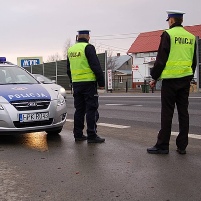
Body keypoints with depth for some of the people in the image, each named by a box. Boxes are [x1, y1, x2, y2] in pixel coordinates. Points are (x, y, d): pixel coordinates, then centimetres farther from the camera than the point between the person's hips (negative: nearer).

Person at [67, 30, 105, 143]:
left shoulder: (71, 49, 12)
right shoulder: (88, 47, -9)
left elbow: (69, 69, 20)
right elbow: (96, 66, -14)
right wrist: (101, 82, -9)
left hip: (76, 83, 7)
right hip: (89, 83, -7)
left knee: (79, 109, 12)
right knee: (91, 109, -3)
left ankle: (78, 134, 15)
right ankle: (92, 136, -3)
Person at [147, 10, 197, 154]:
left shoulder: (168, 35, -8)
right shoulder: (191, 37, 10)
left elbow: (161, 59, -10)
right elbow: (194, 61, 15)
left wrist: (154, 77, -2)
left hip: (170, 79, -5)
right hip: (185, 80, 6)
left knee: (167, 113, -1)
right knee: (183, 112, 8)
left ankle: (162, 145, 4)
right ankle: (182, 146, 11)